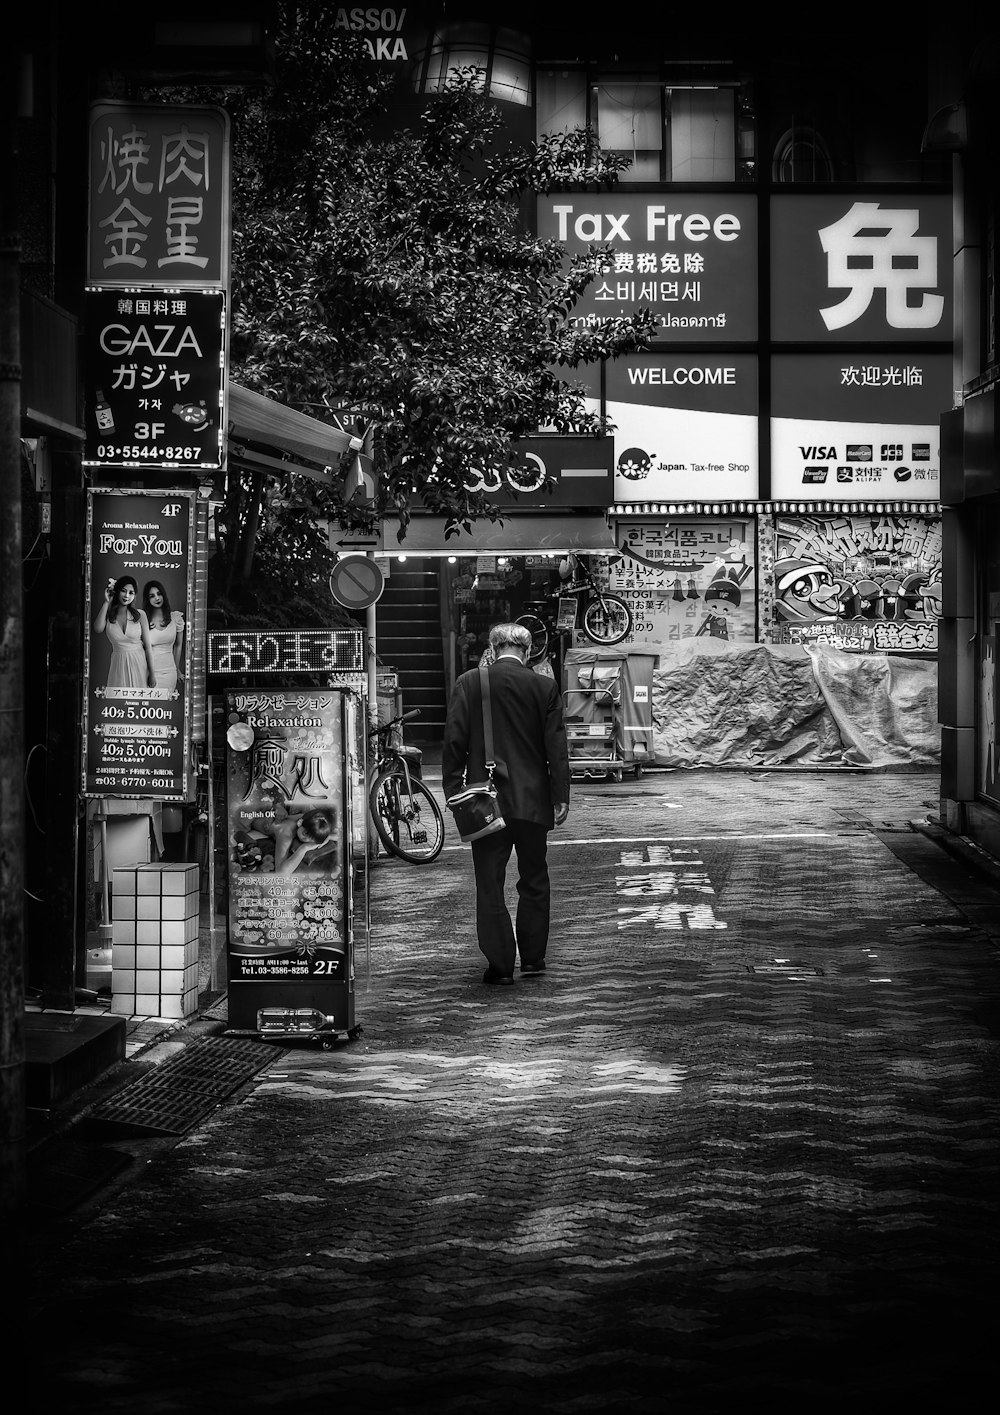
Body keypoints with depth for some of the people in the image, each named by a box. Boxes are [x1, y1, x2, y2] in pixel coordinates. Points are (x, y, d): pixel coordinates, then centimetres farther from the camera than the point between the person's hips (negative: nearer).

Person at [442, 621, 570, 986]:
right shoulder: (544, 688, -2)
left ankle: (500, 965, 3)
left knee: (490, 884, 4)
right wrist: (561, 797, 2)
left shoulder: (468, 683, -3)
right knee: (534, 881, 15)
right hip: (533, 801, 1)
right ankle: (532, 959, 19)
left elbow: (454, 741, -4)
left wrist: (453, 790, 1)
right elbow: (556, 747, -2)